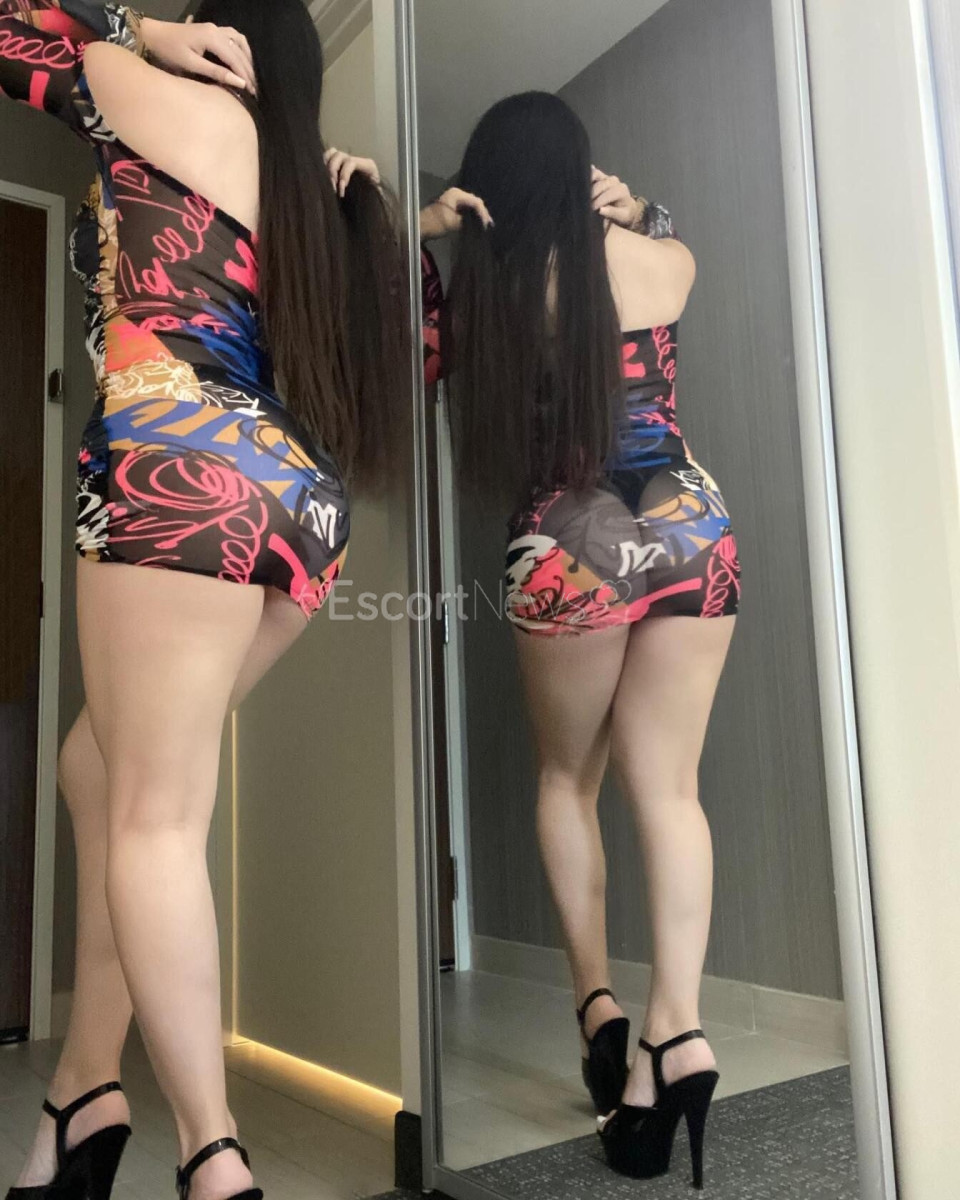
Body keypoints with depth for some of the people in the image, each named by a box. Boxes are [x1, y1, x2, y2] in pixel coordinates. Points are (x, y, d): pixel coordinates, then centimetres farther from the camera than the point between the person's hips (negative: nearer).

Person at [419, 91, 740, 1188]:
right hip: (691, 529, 2)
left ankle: (598, 998, 12)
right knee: (668, 787, 4)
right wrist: (633, 207, 16)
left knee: (566, 781, 17)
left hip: (567, 551, -2)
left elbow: (413, 364, 18)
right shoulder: (651, 261, 8)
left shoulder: (473, 282, 1)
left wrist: (416, 244, 10)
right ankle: (676, 1027, -4)